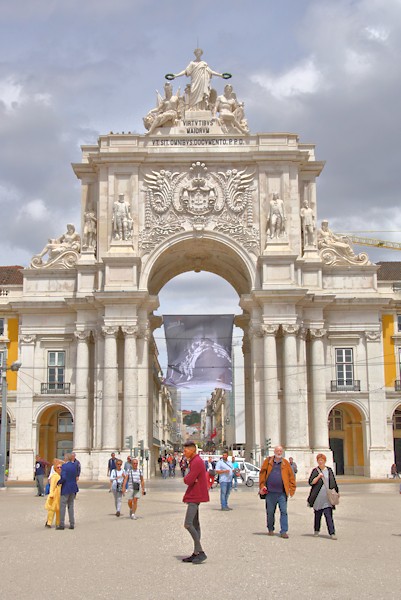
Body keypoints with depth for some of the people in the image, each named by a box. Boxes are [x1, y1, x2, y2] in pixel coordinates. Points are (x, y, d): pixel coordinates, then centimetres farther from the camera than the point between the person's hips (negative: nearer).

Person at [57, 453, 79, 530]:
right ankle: (72, 524, 13)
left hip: (66, 489, -6)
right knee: (71, 506, 13)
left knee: (62, 506, 3)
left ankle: (61, 524, 4)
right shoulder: (75, 465, 4)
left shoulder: (64, 466, -14)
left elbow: (63, 478, -20)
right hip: (73, 488, 6)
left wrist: (58, 482, -4)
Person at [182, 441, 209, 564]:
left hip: (195, 497, -11)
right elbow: (186, 480, 14)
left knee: (188, 524, -14)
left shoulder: (197, 462, -17)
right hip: (194, 497, 11)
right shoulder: (194, 461, 16)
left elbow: (188, 480, -22)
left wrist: (188, 478, -1)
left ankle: (201, 552, -13)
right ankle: (196, 553, 12)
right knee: (195, 525, 10)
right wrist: (191, 479, -6)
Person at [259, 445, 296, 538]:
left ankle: (284, 531, -2)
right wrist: (262, 486, -2)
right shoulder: (268, 461, 6)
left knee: (283, 511, -5)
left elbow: (291, 476, 6)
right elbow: (262, 473, 6)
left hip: (282, 492, -1)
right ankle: (270, 529, 25)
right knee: (270, 512, 10)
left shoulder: (286, 463, 6)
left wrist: (292, 489, 0)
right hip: (270, 492, 1)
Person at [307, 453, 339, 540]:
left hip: (327, 498, 0)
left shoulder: (329, 470, 10)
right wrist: (318, 476, -18)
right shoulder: (315, 471, 3)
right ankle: (316, 530, 26)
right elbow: (311, 482, -6)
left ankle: (332, 533, -10)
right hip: (318, 498, 0)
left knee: (329, 516, -8)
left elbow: (334, 483, 17)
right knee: (317, 515, 10)